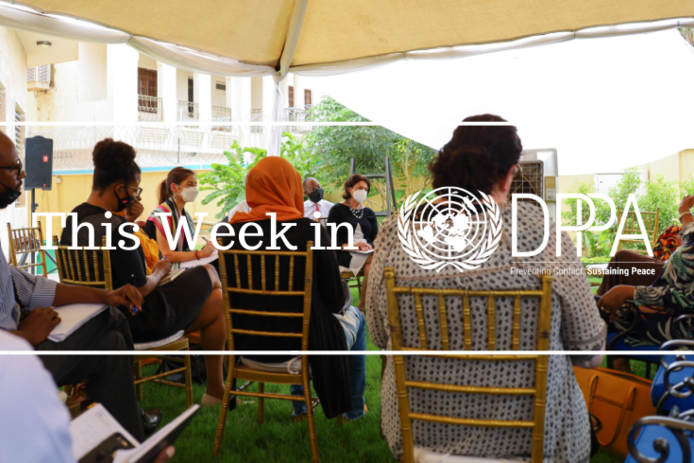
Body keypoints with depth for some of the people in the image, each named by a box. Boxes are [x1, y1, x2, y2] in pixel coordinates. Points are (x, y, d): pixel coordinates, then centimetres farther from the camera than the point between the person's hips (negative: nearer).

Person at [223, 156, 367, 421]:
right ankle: (353, 407, 39)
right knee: (354, 316, 26)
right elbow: (335, 301, -12)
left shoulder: (233, 231, -7)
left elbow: (229, 293, 5)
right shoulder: (310, 231, -19)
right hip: (300, 346, -4)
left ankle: (299, 404, 47)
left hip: (247, 347, 5)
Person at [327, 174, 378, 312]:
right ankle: (363, 306, -23)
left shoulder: (369, 213, 21)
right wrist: (349, 246, -19)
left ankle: (363, 306, -21)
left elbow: (376, 239, 11)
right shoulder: (338, 210, 6)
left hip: (366, 253, 4)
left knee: (370, 266, -34)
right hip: (344, 255, -4)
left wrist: (369, 246, -12)